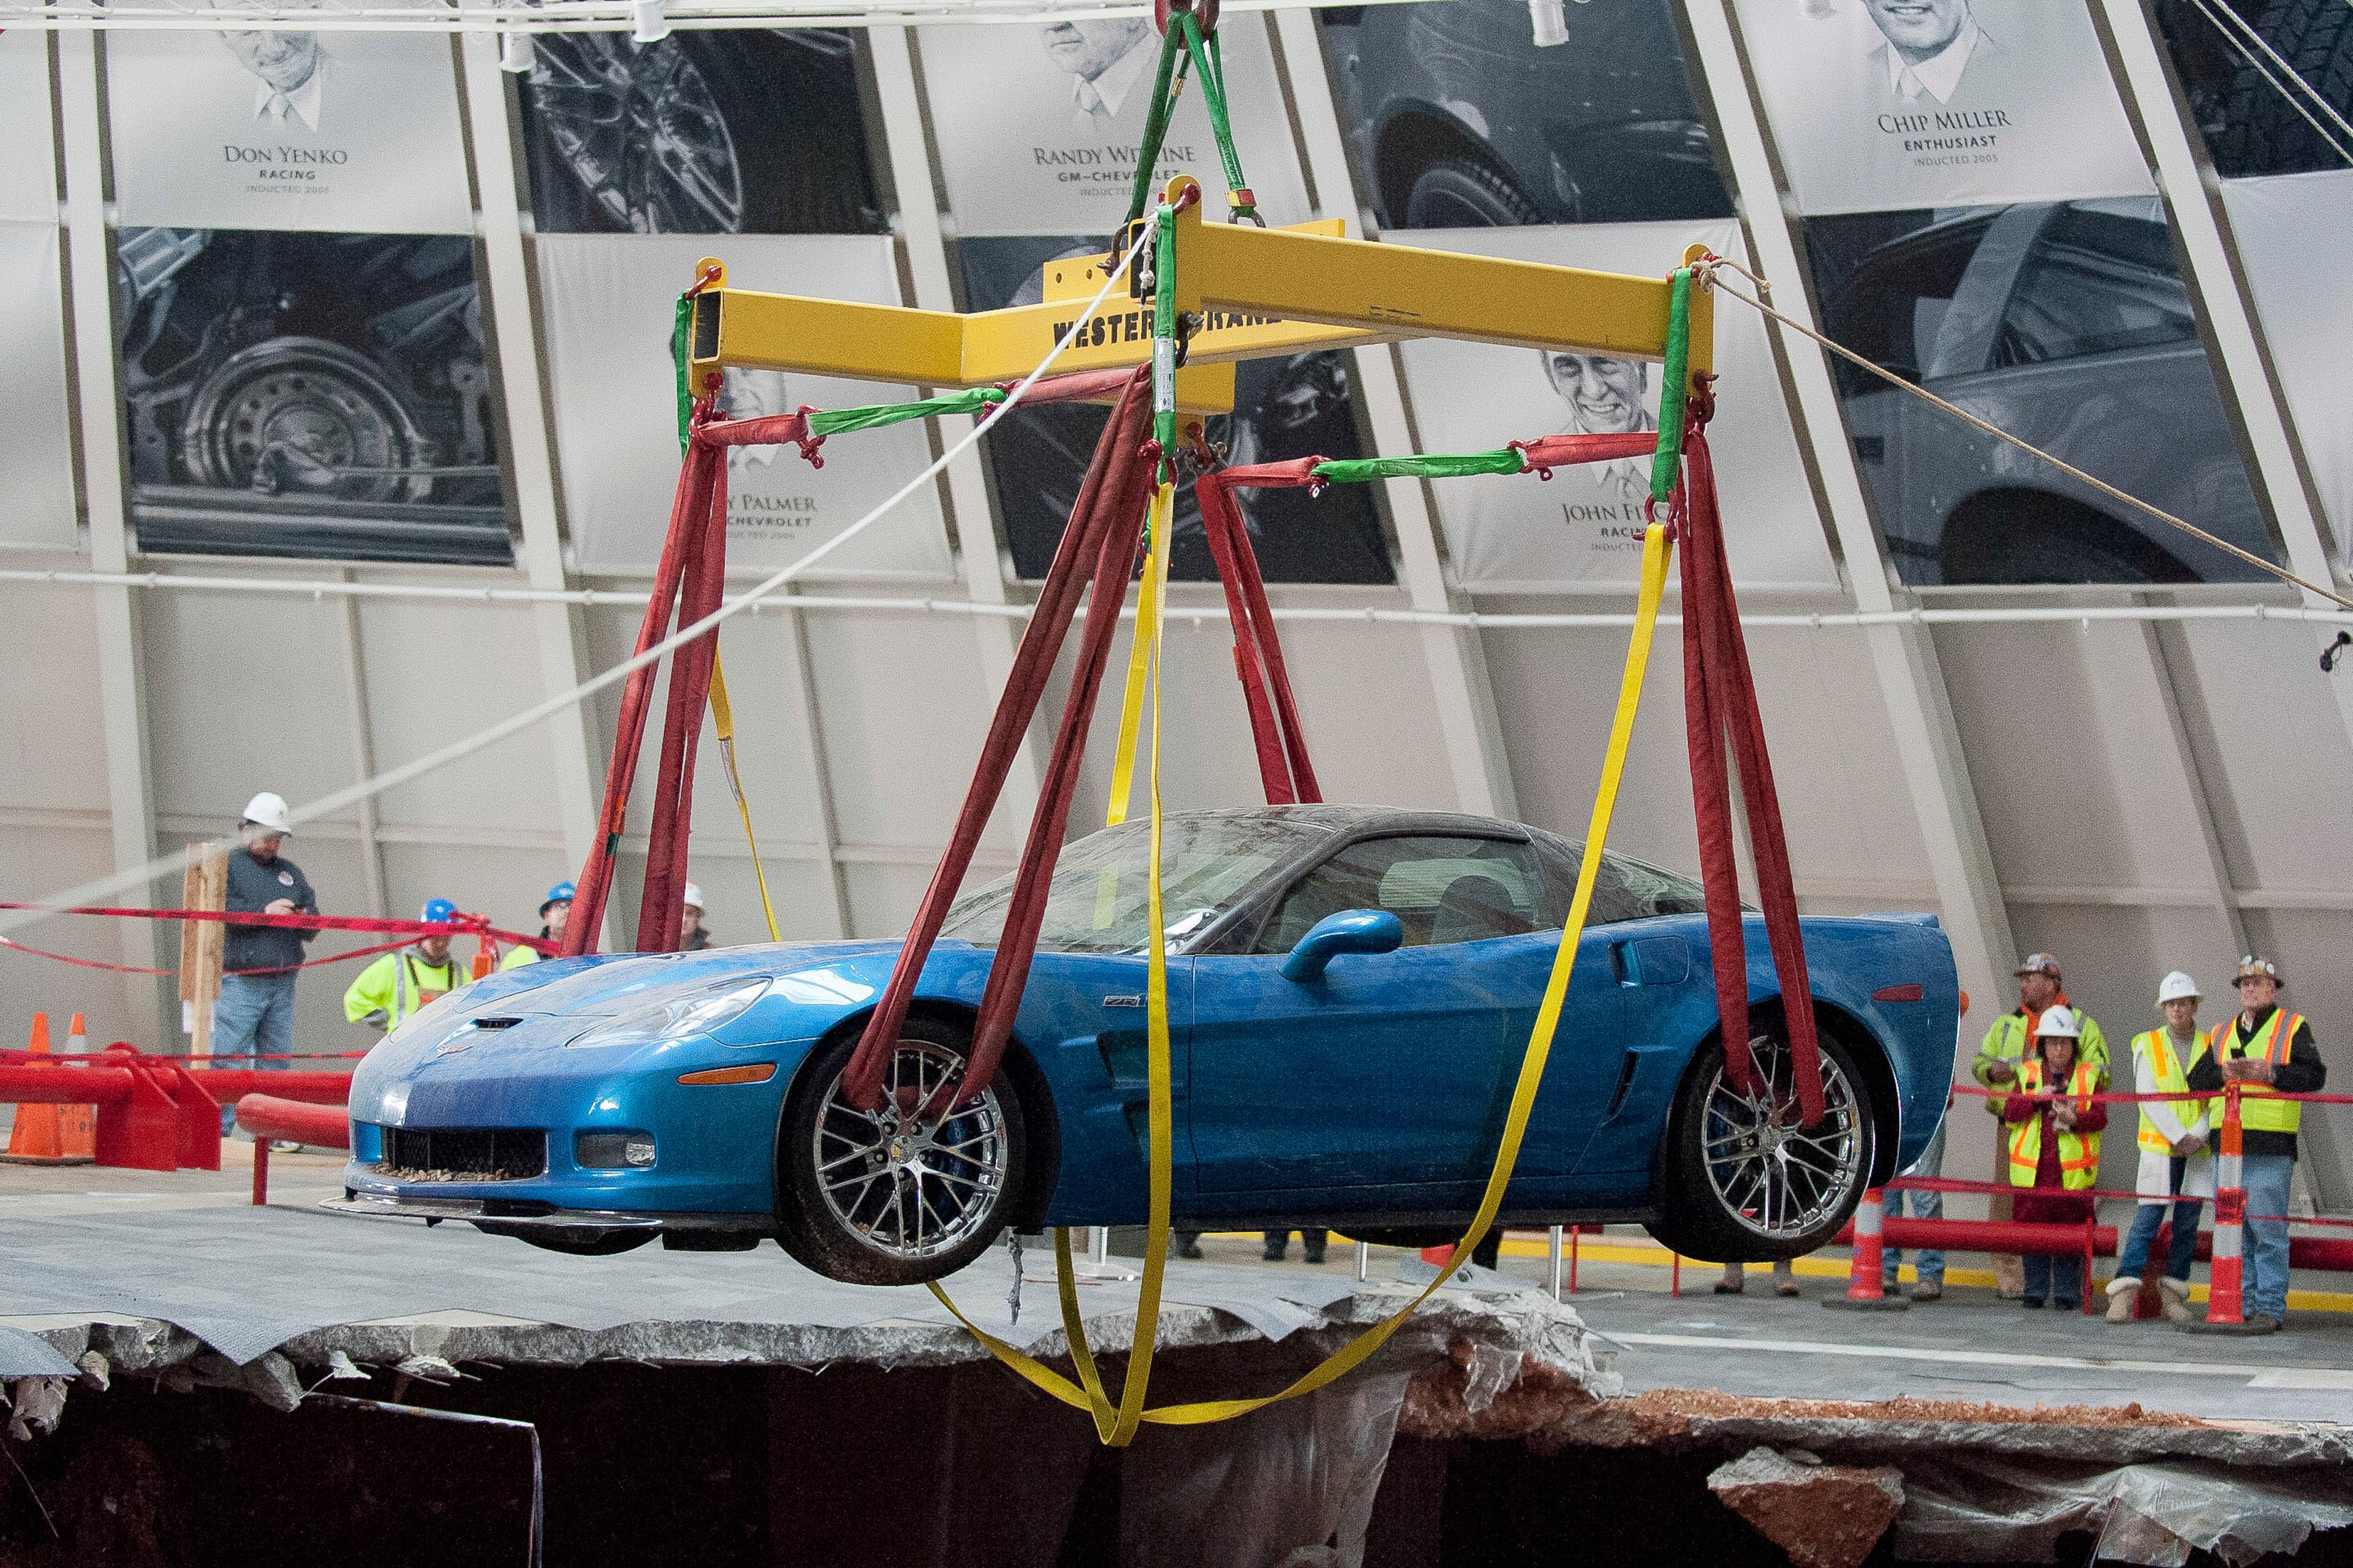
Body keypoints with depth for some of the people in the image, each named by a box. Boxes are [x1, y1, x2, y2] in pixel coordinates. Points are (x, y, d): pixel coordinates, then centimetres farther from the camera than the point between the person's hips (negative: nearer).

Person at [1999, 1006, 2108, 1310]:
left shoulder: (2090, 1075, 8)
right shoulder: (2027, 1073, 12)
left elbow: (2100, 1116, -3)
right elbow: (2010, 1111, 2)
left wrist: (2074, 1119, -21)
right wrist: (2037, 1099, -14)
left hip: (2072, 1168, -1)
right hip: (2032, 1168, 1)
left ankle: (2066, 1292, 8)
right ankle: (2035, 1290, 13)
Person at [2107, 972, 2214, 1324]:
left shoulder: (2209, 1047, 7)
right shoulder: (2148, 1046, 3)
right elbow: (2149, 1098, -5)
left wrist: (2196, 1137, -12)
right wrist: (2178, 1137, -13)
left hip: (2198, 1151, 2)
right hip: (2158, 1148, -2)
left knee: (2187, 1224, 5)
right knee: (2148, 1219, -10)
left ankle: (2174, 1293, 13)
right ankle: (2124, 1293, -13)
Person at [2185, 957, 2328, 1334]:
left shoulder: (2293, 1027, 6)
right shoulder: (2221, 1034, 20)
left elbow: (2314, 1076, -4)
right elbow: (2196, 1080, 13)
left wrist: (2271, 1073, -15)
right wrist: (2223, 1073, -6)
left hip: (2270, 1148, -5)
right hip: (2226, 1144, 5)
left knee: (2267, 1229, -8)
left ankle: (2270, 1307, -4)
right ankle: (2239, 1304, 12)